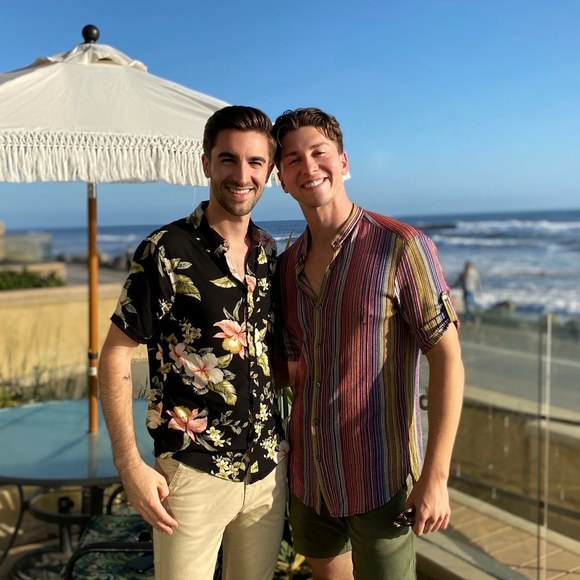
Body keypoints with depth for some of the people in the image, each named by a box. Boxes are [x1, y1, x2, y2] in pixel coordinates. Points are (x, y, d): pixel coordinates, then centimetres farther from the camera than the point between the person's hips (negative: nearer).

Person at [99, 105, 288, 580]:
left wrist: (291, 441, 9)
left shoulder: (271, 253, 3)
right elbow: (115, 356, -11)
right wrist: (130, 465, -14)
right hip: (193, 474, -5)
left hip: (270, 467, 5)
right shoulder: (166, 253, -14)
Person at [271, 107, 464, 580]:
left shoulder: (402, 247, -13)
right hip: (308, 479, 6)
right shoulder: (289, 265, 5)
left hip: (379, 481, -6)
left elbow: (447, 359, -15)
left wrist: (435, 477, -18)